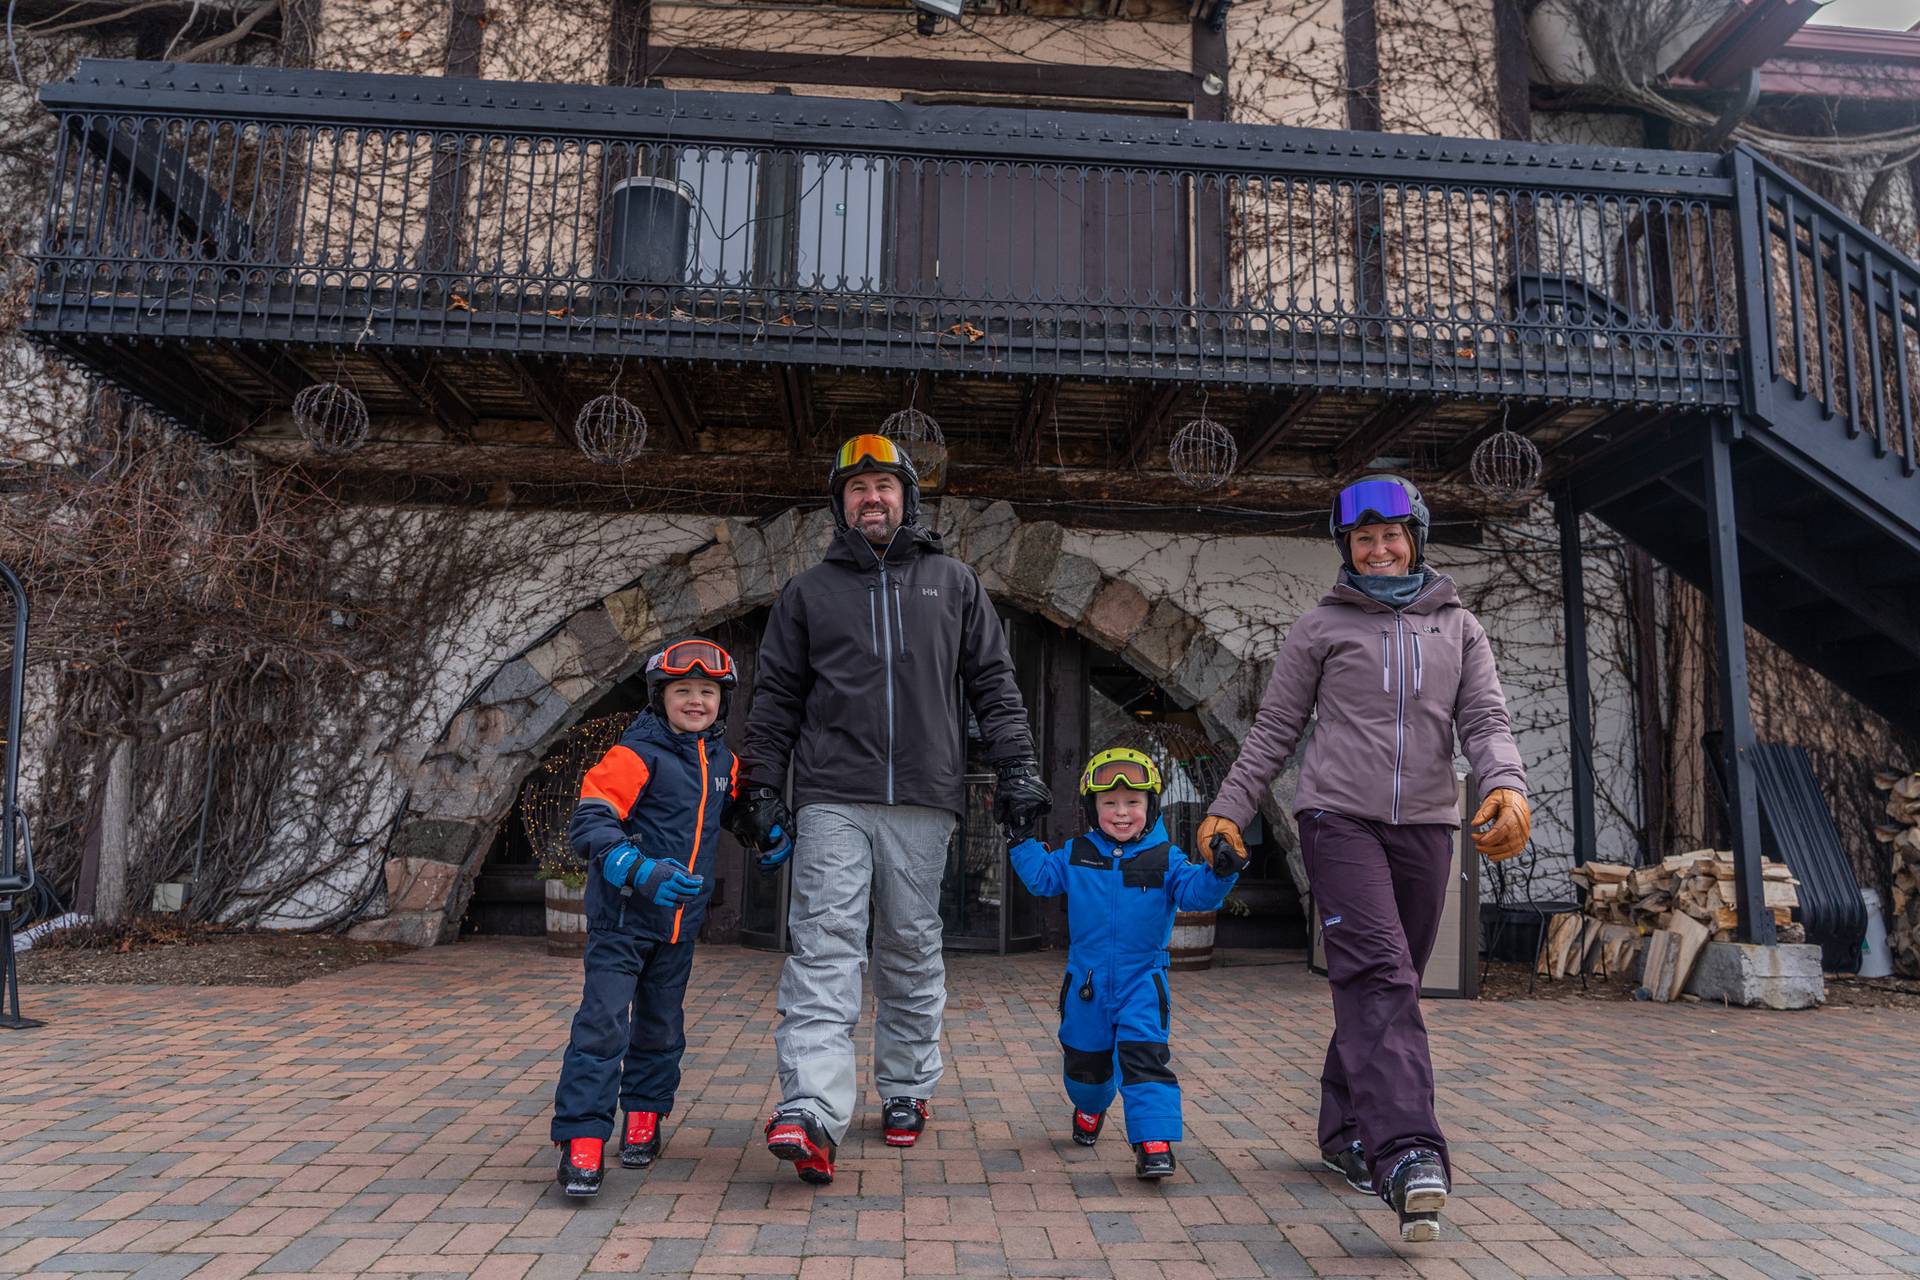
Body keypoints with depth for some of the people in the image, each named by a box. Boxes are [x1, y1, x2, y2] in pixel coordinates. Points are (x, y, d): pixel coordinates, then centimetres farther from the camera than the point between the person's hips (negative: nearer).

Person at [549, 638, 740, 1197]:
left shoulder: (722, 762, 6)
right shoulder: (636, 754, -15)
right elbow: (588, 822, -22)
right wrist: (641, 871, -35)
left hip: (680, 920, 6)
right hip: (621, 916, -6)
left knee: (662, 1025, 16)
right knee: (604, 1021, -10)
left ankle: (644, 1119, 33)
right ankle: (581, 1140, -2)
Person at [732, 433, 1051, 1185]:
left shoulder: (954, 585, 14)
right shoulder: (808, 592, 13)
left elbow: (993, 685, 12)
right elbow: (776, 700, 12)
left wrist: (1018, 768, 3)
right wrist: (762, 792, 6)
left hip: (923, 801, 1)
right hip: (831, 802, -1)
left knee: (912, 952, 8)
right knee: (823, 952, -11)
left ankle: (906, 1089, 23)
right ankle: (811, 1114, -16)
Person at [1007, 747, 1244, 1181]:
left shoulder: (1165, 858, -6)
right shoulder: (1076, 854, 0)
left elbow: (1196, 892, -14)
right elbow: (1042, 877, 8)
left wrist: (1220, 873, -32)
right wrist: (1022, 842, -1)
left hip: (1142, 981, -3)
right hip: (1087, 981, 3)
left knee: (1145, 1059, -14)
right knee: (1084, 1059, 19)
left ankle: (1154, 1143, -9)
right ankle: (1090, 1109, 48)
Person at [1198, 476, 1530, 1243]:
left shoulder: (1458, 627, 15)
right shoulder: (1323, 627, 7)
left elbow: (1485, 721, 4)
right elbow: (1274, 730, 8)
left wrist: (1507, 785, -16)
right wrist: (1229, 807, 1)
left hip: (1426, 827, 4)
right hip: (1340, 816, -3)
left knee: (1386, 984, 8)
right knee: (1379, 975, -18)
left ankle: (1345, 1134, 22)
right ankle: (1408, 1154, -27)